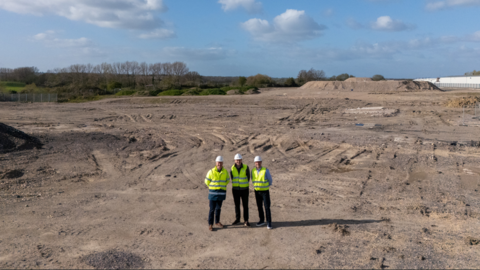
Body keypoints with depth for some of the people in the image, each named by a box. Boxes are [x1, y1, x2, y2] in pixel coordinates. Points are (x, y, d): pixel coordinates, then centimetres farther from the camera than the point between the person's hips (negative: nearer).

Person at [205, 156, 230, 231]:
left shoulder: (225, 172, -1)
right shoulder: (211, 171, -11)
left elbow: (227, 180, 16)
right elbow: (207, 181, 0)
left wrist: (222, 187, 11)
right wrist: (213, 188, 8)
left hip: (221, 193, 3)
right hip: (213, 193, -3)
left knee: (218, 208, 14)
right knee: (212, 209, -2)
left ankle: (217, 222, 28)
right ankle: (210, 224, 6)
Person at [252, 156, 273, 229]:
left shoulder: (265, 170, -15)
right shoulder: (253, 171, -1)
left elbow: (270, 180, -3)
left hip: (265, 191, -4)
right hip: (257, 191, 4)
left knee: (267, 207, -6)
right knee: (259, 207, 12)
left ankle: (269, 223, 1)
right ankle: (262, 221, 27)